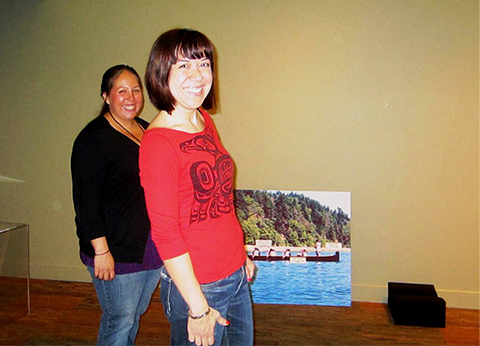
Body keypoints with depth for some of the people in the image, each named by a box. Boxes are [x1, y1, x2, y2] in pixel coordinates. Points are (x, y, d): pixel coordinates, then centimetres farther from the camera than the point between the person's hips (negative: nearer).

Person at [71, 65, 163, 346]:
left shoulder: (147, 130, 11)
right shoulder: (94, 138, -12)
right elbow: (87, 199, -15)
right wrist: (100, 249, -18)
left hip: (152, 246, 7)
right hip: (117, 249, -7)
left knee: (136, 313, 18)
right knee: (120, 319, 2)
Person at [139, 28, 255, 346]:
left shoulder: (205, 121, 4)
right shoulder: (158, 143, -20)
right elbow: (165, 234, -19)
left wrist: (242, 257, 16)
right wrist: (198, 308, -16)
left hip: (236, 277, 8)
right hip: (196, 286, -7)